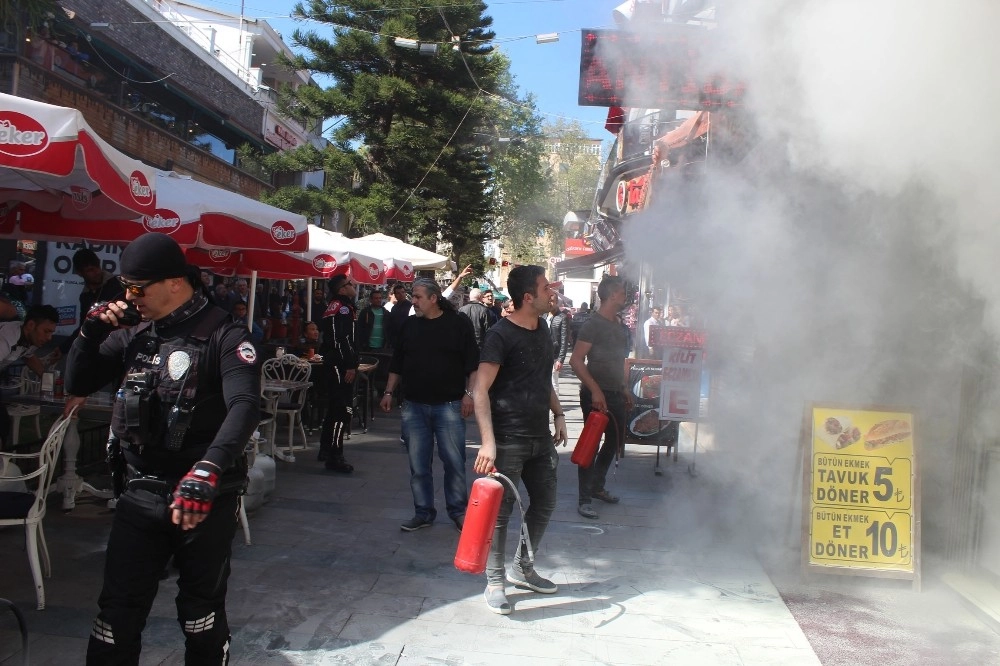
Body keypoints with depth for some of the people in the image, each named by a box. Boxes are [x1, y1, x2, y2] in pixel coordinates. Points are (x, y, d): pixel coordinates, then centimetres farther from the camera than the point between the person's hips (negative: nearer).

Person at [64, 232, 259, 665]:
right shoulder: (133, 334, 8)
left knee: (201, 612, 11)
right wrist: (92, 331, -4)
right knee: (118, 610, 7)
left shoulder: (223, 335, -12)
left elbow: (245, 406, -26)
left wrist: (208, 470, -41)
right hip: (140, 494, 5)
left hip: (206, 499, -4)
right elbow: (78, 384, 13)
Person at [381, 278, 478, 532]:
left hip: (448, 405, -4)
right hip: (414, 406, 4)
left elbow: (473, 363, -4)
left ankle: (458, 511, 15)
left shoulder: (458, 324, -3)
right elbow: (396, 363, 17)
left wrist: (468, 393, -10)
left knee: (454, 462, 0)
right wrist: (389, 392, 12)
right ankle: (423, 512, 18)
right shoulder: (409, 326, 10)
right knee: (418, 465, 7)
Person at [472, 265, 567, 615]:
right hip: (508, 439, -8)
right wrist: (488, 441, -27)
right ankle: (494, 583, 14)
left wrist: (559, 414, 15)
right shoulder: (501, 335, -15)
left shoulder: (542, 330, 10)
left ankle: (522, 567, 34)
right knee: (501, 509, 0)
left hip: (540, 437, 8)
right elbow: (480, 390, -19)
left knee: (544, 504, 16)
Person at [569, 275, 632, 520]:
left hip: (615, 394, 9)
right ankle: (584, 499, 3)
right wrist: (595, 390, -25)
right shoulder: (594, 324, -13)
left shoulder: (619, 326, 13)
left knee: (615, 440, 18)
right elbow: (576, 360, -19)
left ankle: (597, 485, 33)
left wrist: (623, 389, 21)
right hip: (596, 395, -9)